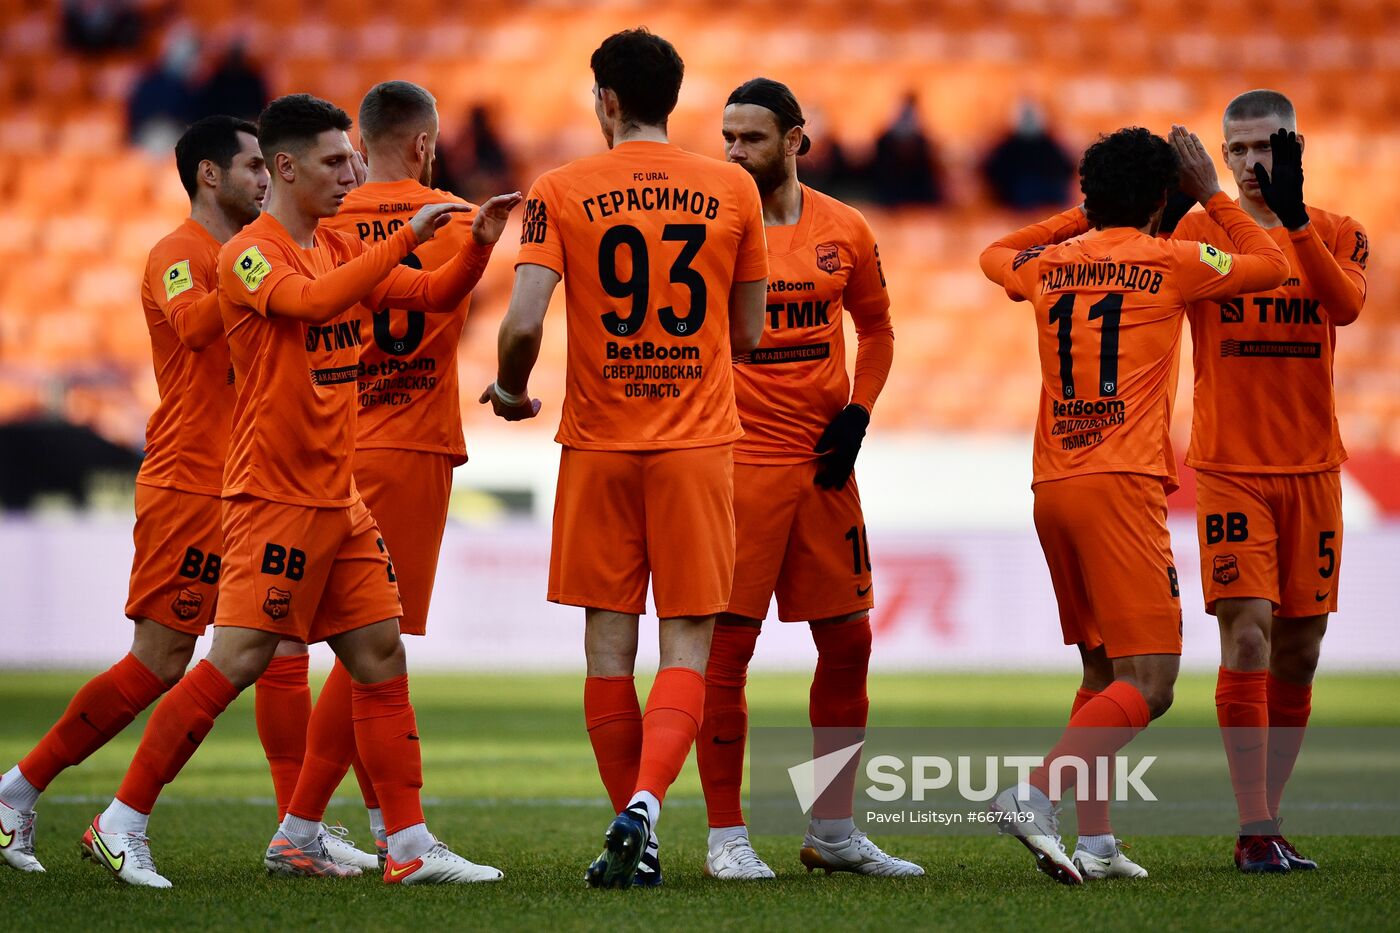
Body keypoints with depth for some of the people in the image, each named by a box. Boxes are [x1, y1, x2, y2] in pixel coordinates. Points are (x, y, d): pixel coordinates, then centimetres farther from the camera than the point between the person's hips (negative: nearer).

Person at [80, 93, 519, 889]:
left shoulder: (340, 249, 14)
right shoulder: (248, 255, -11)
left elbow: (431, 297, 17)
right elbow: (313, 301, -29)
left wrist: (478, 247, -2)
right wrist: (406, 239, -30)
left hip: (339, 496, 8)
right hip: (274, 495, -8)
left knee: (382, 655, 3)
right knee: (237, 663, -10)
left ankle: (412, 846, 5)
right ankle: (122, 825, -1)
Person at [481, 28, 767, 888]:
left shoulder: (562, 192, -3)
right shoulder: (733, 190, 3)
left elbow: (524, 323, -10)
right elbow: (749, 334, 9)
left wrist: (511, 390, 10)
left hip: (600, 442, 0)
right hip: (700, 441, 0)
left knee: (611, 640, 9)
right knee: (688, 644, 0)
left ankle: (630, 820, 11)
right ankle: (647, 804, -21)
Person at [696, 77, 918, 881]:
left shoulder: (846, 233, 6)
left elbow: (876, 328, 19)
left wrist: (857, 413, 5)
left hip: (822, 463, 4)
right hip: (737, 457, -4)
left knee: (848, 640, 7)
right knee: (726, 645, -6)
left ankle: (834, 831, 19)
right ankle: (728, 836, 2)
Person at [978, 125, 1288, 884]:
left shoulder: (1049, 266, 12)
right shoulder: (1171, 263, -1)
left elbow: (993, 255, 37)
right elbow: (1271, 265, 15)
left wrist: (1080, 219, 39)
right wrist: (1212, 195, 22)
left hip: (1052, 486, 6)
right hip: (1122, 484, -6)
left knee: (1102, 669, 16)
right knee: (1148, 683, -9)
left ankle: (1093, 841, 8)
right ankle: (1035, 796, -26)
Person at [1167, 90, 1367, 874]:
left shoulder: (1337, 235, 6)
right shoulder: (1199, 233, 4)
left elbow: (1345, 304, -14)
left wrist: (1293, 216, -24)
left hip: (1312, 469, 3)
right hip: (1230, 468, -3)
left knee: (1299, 652, 5)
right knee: (1247, 638, -13)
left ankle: (1267, 821, 14)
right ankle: (1256, 831, -12)